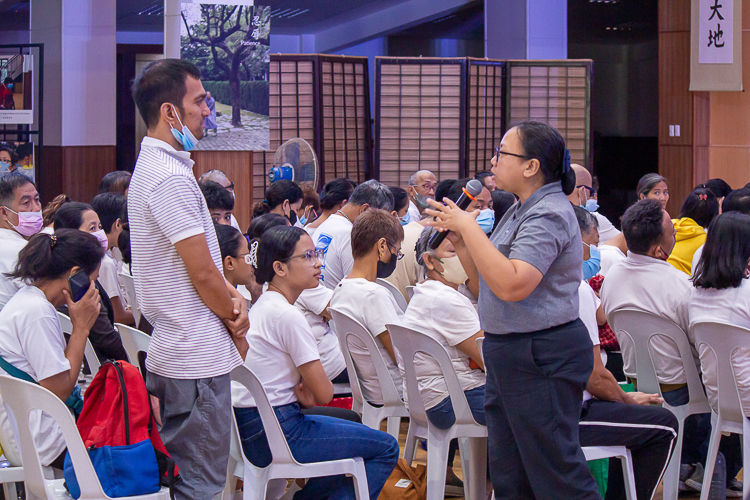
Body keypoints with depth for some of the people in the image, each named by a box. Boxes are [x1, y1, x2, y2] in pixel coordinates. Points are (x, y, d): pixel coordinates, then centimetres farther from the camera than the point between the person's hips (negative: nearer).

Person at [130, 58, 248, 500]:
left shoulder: (152, 168, 15)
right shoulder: (171, 179, -19)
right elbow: (202, 272, -18)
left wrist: (231, 294, 4)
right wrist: (236, 319, -2)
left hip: (171, 353, 11)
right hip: (199, 359, -11)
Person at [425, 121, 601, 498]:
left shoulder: (549, 215, -17)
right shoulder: (522, 210, 16)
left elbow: (511, 285, -30)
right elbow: (487, 281, 20)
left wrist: (468, 228, -23)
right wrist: (458, 242, 5)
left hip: (542, 357, -11)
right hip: (509, 355, 11)